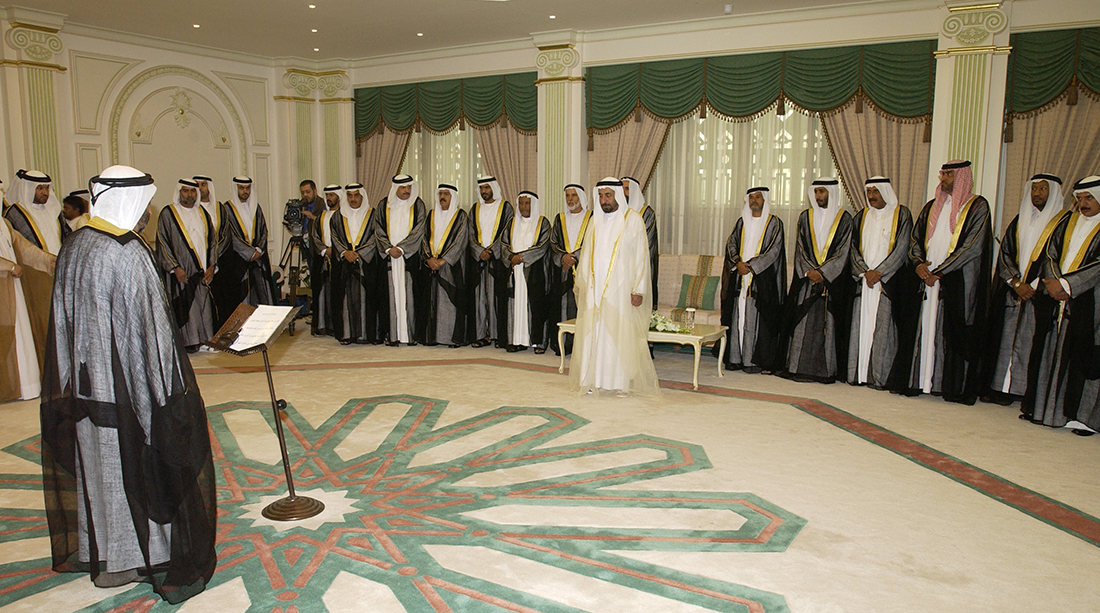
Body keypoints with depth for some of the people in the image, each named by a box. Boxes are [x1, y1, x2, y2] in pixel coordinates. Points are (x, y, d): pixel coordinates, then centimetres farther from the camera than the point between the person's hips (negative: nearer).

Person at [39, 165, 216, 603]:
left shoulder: (73, 247, 4)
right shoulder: (128, 254, -21)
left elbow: (66, 319, 11)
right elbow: (149, 324, -20)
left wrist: (78, 375, 19)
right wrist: (167, 383, -12)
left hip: (87, 382, 8)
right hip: (127, 382, -8)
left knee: (98, 466, 19)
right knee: (139, 466, 5)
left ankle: (99, 552, 35)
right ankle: (160, 561, 18)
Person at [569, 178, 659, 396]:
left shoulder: (633, 219, -3)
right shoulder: (596, 220, 13)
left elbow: (641, 256, -6)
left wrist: (639, 289, -11)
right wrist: (581, 283, 12)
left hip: (620, 289, -4)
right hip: (595, 288, 5)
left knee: (621, 334, -2)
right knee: (593, 332, 4)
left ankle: (622, 382, 8)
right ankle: (593, 380, 12)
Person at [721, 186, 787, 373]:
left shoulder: (774, 223, 2)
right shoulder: (741, 222, 15)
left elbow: (774, 250, -7)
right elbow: (731, 244, 9)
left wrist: (750, 266, -15)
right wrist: (738, 262, -10)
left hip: (762, 279, -4)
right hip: (739, 277, 4)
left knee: (757, 319, -7)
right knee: (737, 317, 2)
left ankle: (756, 360, -3)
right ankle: (736, 358, 7)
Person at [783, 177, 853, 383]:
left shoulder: (844, 219, 3)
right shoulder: (805, 217, 10)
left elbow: (842, 252, -4)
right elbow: (800, 248, 5)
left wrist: (822, 272, -13)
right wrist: (809, 271, -9)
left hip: (833, 280, -2)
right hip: (806, 279, 2)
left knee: (828, 323, -2)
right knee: (803, 322, -1)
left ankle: (826, 370, 2)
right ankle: (799, 367, 3)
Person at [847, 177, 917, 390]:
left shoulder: (901, 214, 1)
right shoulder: (861, 216, 13)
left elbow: (901, 248, -6)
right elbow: (854, 247, 8)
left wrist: (879, 273, -13)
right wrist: (865, 272, -7)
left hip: (890, 281, -4)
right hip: (863, 280, 4)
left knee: (884, 327, -7)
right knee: (861, 325, 0)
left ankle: (881, 376, -4)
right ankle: (859, 373, 4)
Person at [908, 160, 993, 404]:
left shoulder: (977, 207, -1)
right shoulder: (932, 207, 16)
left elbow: (973, 246, -10)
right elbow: (916, 238, 14)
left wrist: (940, 271, -14)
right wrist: (919, 263, -7)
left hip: (959, 281, -5)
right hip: (928, 278, 5)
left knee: (956, 333, -3)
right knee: (926, 328, 3)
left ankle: (957, 388, 3)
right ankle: (920, 381, 7)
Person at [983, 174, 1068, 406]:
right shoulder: (1019, 221, 14)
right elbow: (1005, 254, 9)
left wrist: (1034, 287, -12)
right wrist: (1016, 282, -6)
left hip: (1040, 295, -4)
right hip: (1011, 291, 4)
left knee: (1029, 341, -5)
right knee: (1004, 338, 3)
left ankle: (1017, 390, -1)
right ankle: (998, 388, 7)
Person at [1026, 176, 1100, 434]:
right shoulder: (1068, 222, 14)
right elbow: (1051, 253, 9)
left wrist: (1066, 284, -17)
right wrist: (1054, 282, -7)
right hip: (1059, 300, 5)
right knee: (1055, 352, 7)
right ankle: (1050, 409, 16)